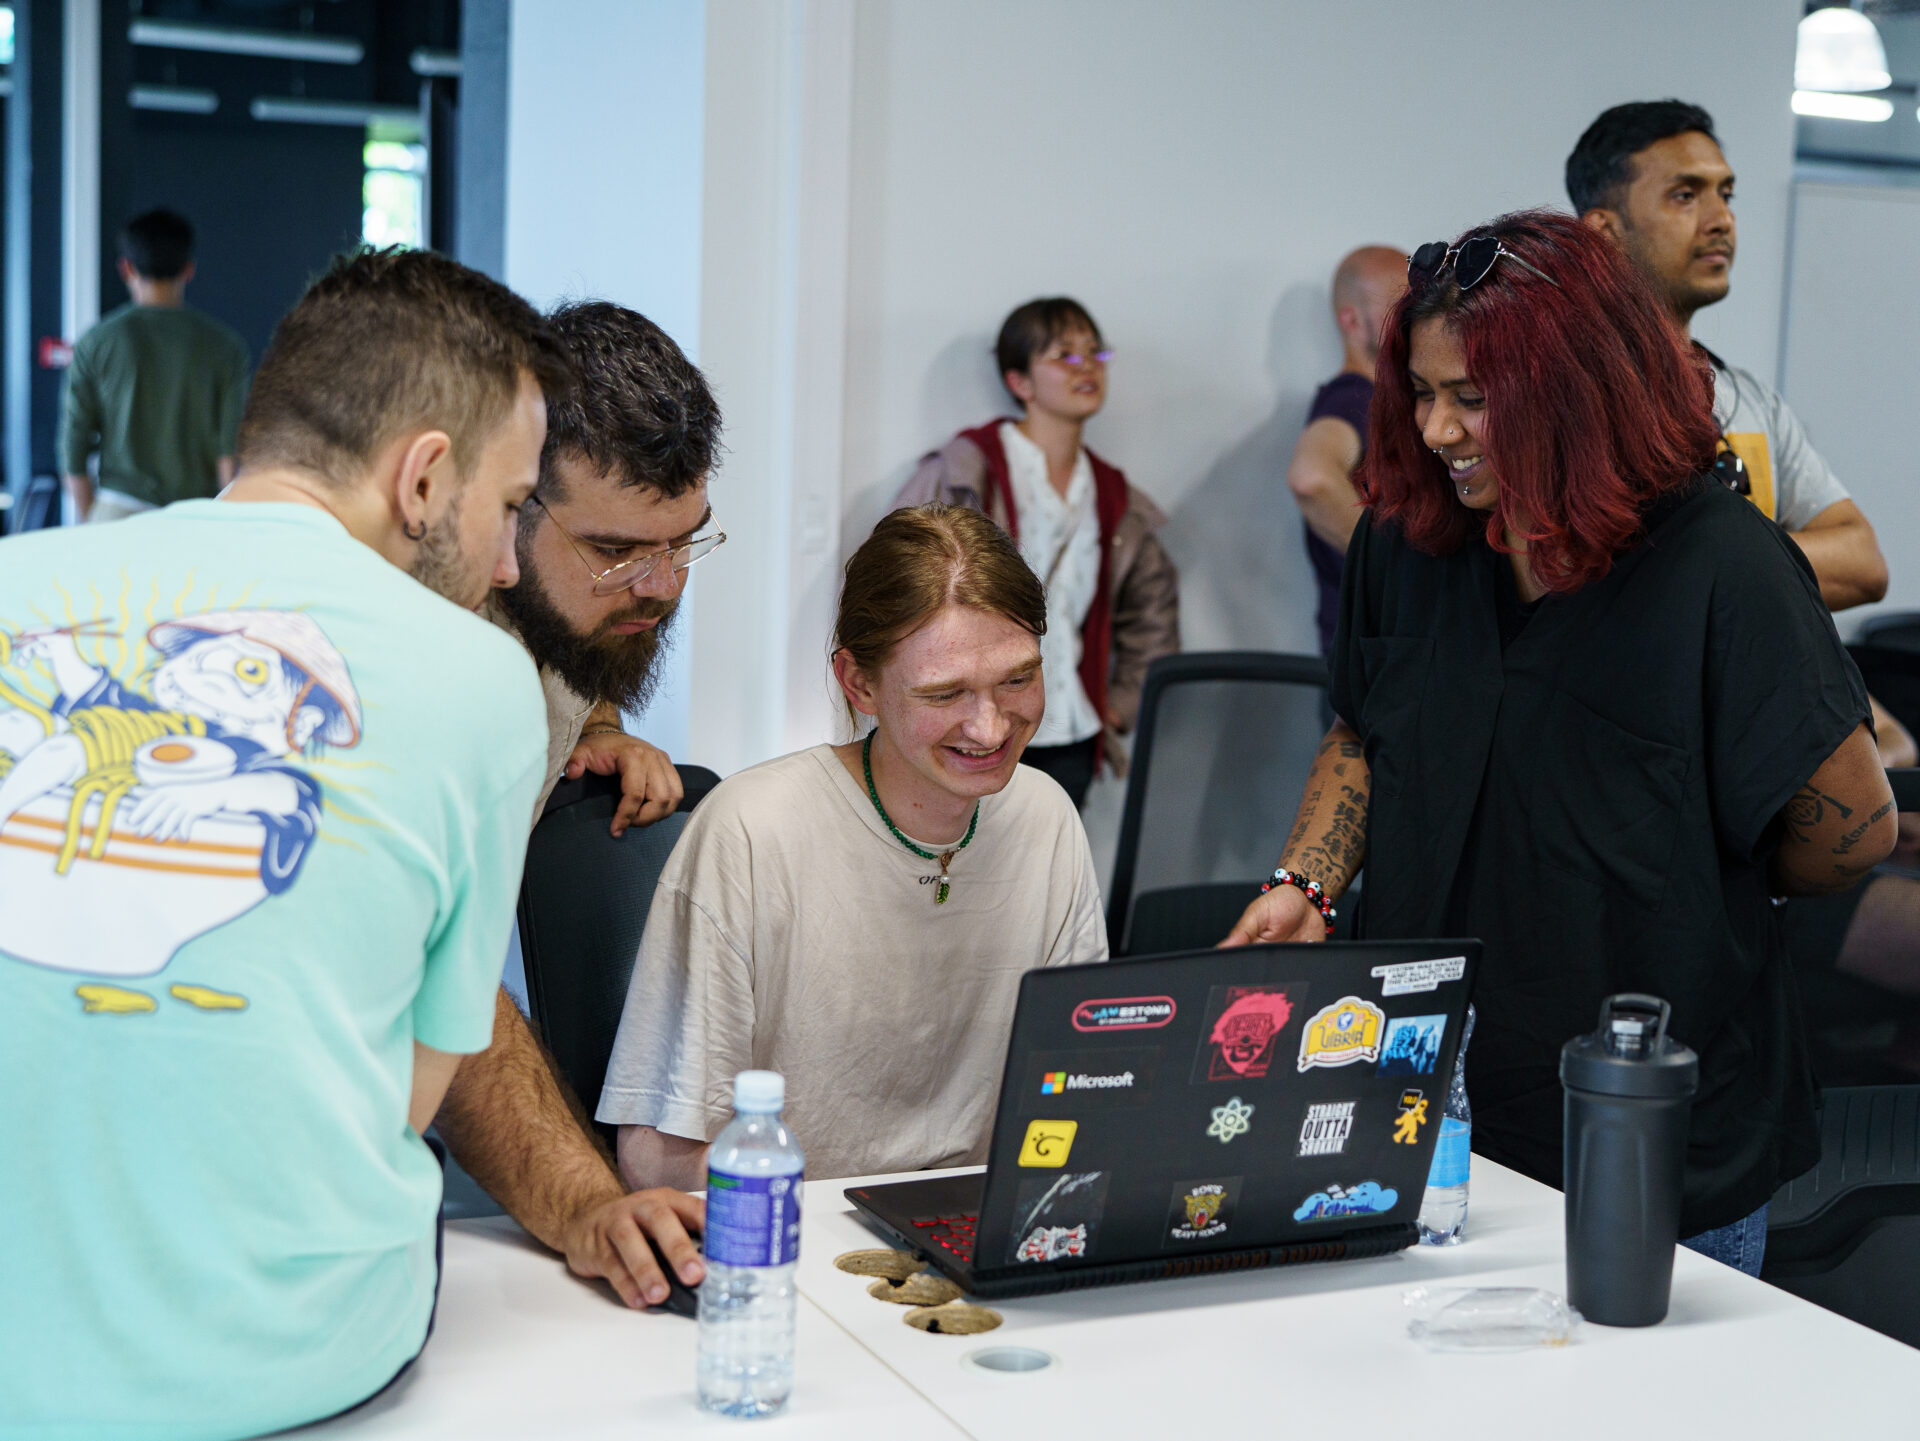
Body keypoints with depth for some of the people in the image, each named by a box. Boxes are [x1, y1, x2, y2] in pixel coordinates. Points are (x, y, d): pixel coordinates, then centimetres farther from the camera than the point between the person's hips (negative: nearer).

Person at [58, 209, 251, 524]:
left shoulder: (96, 343, 2)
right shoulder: (224, 346, 1)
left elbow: (73, 450, 4)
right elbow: (232, 453, -3)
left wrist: (91, 531, 14)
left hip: (119, 510, 0)